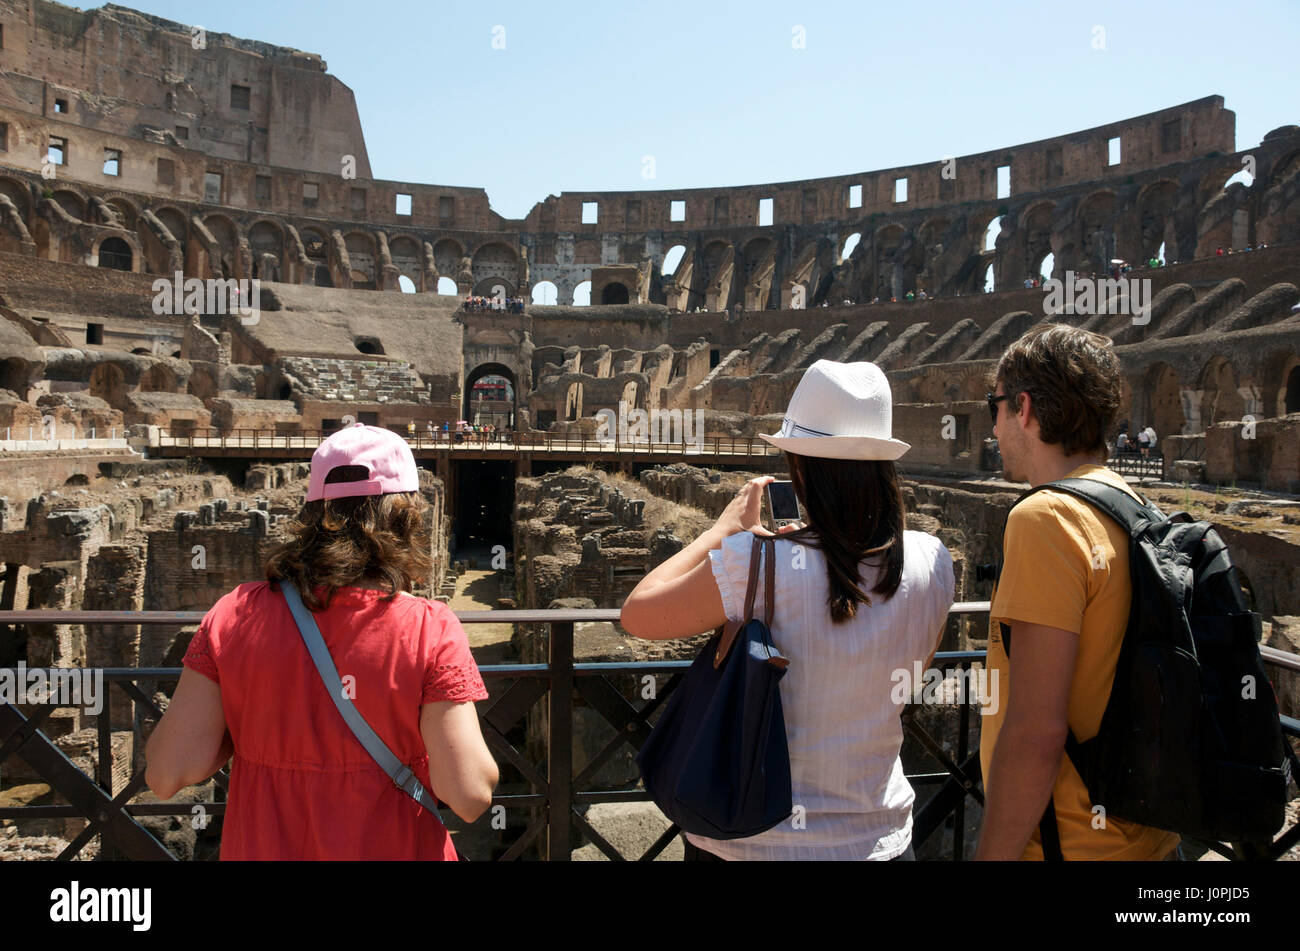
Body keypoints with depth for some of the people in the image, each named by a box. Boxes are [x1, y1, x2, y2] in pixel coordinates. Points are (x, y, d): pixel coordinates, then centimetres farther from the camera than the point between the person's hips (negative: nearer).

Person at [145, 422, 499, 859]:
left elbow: (165, 776, -12)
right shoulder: (431, 630, -21)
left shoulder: (233, 615, -13)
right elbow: (470, 796, -22)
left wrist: (250, 723, 4)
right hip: (394, 849, -2)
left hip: (262, 847, 3)